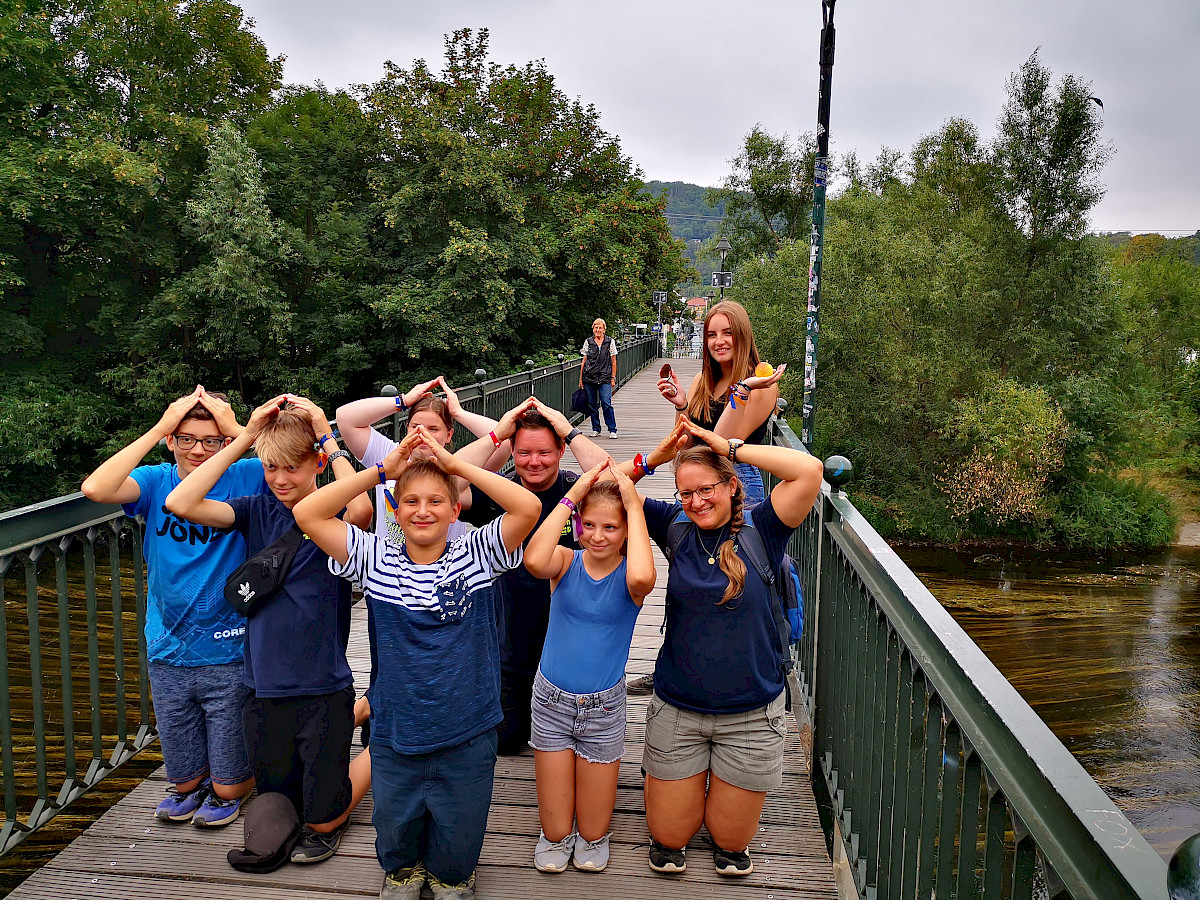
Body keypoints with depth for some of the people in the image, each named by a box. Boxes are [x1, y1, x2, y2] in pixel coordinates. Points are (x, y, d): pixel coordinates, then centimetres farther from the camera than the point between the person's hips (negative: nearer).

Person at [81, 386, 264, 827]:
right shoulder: (155, 482, -3)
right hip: (168, 654, 2)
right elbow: (95, 489, -24)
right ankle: (192, 788, 49)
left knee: (229, 785, 9)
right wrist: (158, 427, -21)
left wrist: (239, 429, -21)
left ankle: (228, 786, 40)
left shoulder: (243, 479, -9)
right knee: (185, 780, 17)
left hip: (230, 655, -2)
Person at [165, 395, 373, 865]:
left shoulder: (333, 514, -10)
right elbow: (181, 504, -13)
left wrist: (326, 435, -24)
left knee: (322, 819, 9)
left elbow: (361, 509, -36)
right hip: (263, 690, 4)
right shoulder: (258, 511, 1)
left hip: (324, 690, -4)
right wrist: (244, 438, -14)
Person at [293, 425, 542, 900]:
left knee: (457, 855, 19)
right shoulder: (376, 560, -5)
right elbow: (307, 513, -13)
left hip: (467, 738, -1)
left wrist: (456, 463, -20)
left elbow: (528, 507, -23)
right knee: (394, 839, 23)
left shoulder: (477, 554, -8)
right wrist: (382, 469, -16)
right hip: (394, 736, 1)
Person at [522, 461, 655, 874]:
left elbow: (641, 578, -39)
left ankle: (592, 840, 46)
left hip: (603, 708, 0)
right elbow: (534, 561, -34)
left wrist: (634, 506, -30)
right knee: (555, 832, 10)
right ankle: (555, 840, 44)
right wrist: (570, 496, -28)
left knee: (592, 835, 12)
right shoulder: (567, 561, -9)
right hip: (551, 701, 1)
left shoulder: (628, 575, -12)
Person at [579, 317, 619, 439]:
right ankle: (595, 429, 17)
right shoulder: (588, 342, 9)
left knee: (607, 404, -11)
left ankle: (612, 430, -4)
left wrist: (613, 378, 3)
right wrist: (581, 378, 7)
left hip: (605, 378, -2)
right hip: (589, 377, 2)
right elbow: (584, 361, 11)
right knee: (592, 404, 6)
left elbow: (613, 362, 8)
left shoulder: (610, 342, 6)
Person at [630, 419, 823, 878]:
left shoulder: (760, 529, -11)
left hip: (750, 714, -2)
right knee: (668, 839, 14)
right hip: (676, 709, 2)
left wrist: (731, 447, -20)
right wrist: (653, 459, -13)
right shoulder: (676, 527, -4)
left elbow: (808, 470, -25)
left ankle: (730, 847, 46)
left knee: (731, 844, 14)